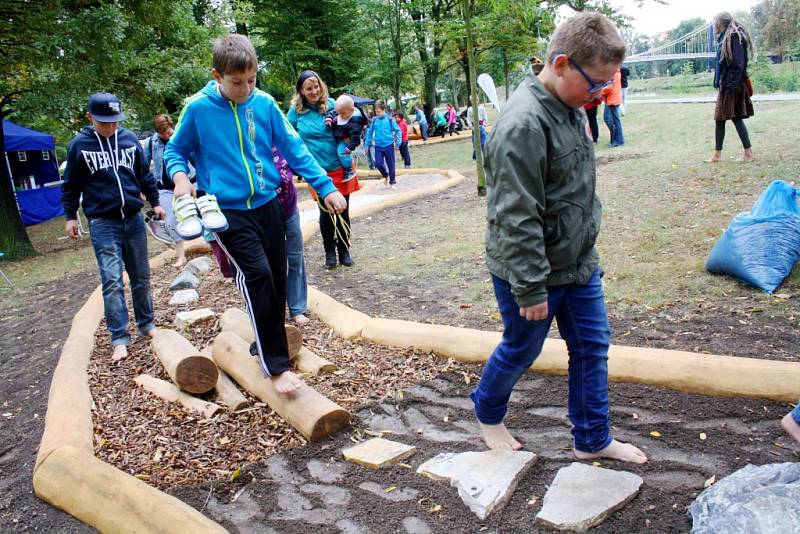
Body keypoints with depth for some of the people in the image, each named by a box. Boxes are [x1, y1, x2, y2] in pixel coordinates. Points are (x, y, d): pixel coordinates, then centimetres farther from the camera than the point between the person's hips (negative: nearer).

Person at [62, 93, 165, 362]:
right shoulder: (79, 144, -2)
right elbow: (71, 185, 6)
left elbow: (145, 175, 14)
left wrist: (155, 202, 12)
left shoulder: (130, 139, 4)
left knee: (141, 277, 10)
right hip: (102, 222, -3)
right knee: (112, 280, -7)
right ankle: (119, 338, -3)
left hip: (133, 219, 3)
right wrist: (70, 216, 5)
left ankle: (146, 324, 24)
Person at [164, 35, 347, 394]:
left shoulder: (265, 103, -1)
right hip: (228, 210, -4)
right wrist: (180, 176, -15)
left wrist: (326, 187, -1)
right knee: (258, 274, -18)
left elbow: (293, 148, 3)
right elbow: (175, 150, 6)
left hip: (267, 204, 4)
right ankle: (276, 367, -10)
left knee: (277, 277, 9)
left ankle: (268, 341, 32)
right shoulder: (198, 108, -8)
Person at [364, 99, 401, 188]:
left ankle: (392, 182, 21)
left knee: (391, 165, 5)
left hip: (389, 145, -2)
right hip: (378, 146, 2)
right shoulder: (374, 120, 2)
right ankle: (386, 176, 21)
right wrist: (367, 143, 11)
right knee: (378, 164, -7)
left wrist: (398, 142, -10)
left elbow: (398, 131, -2)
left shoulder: (389, 119, -6)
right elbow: (370, 132, 12)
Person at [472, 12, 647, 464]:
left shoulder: (570, 108, 4)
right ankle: (488, 414, 39)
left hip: (579, 263, 8)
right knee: (522, 350, 11)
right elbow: (517, 219, -26)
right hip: (533, 271, -8)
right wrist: (531, 288, -22)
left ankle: (593, 439, 31)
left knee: (593, 346, 14)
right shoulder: (524, 124, -26)